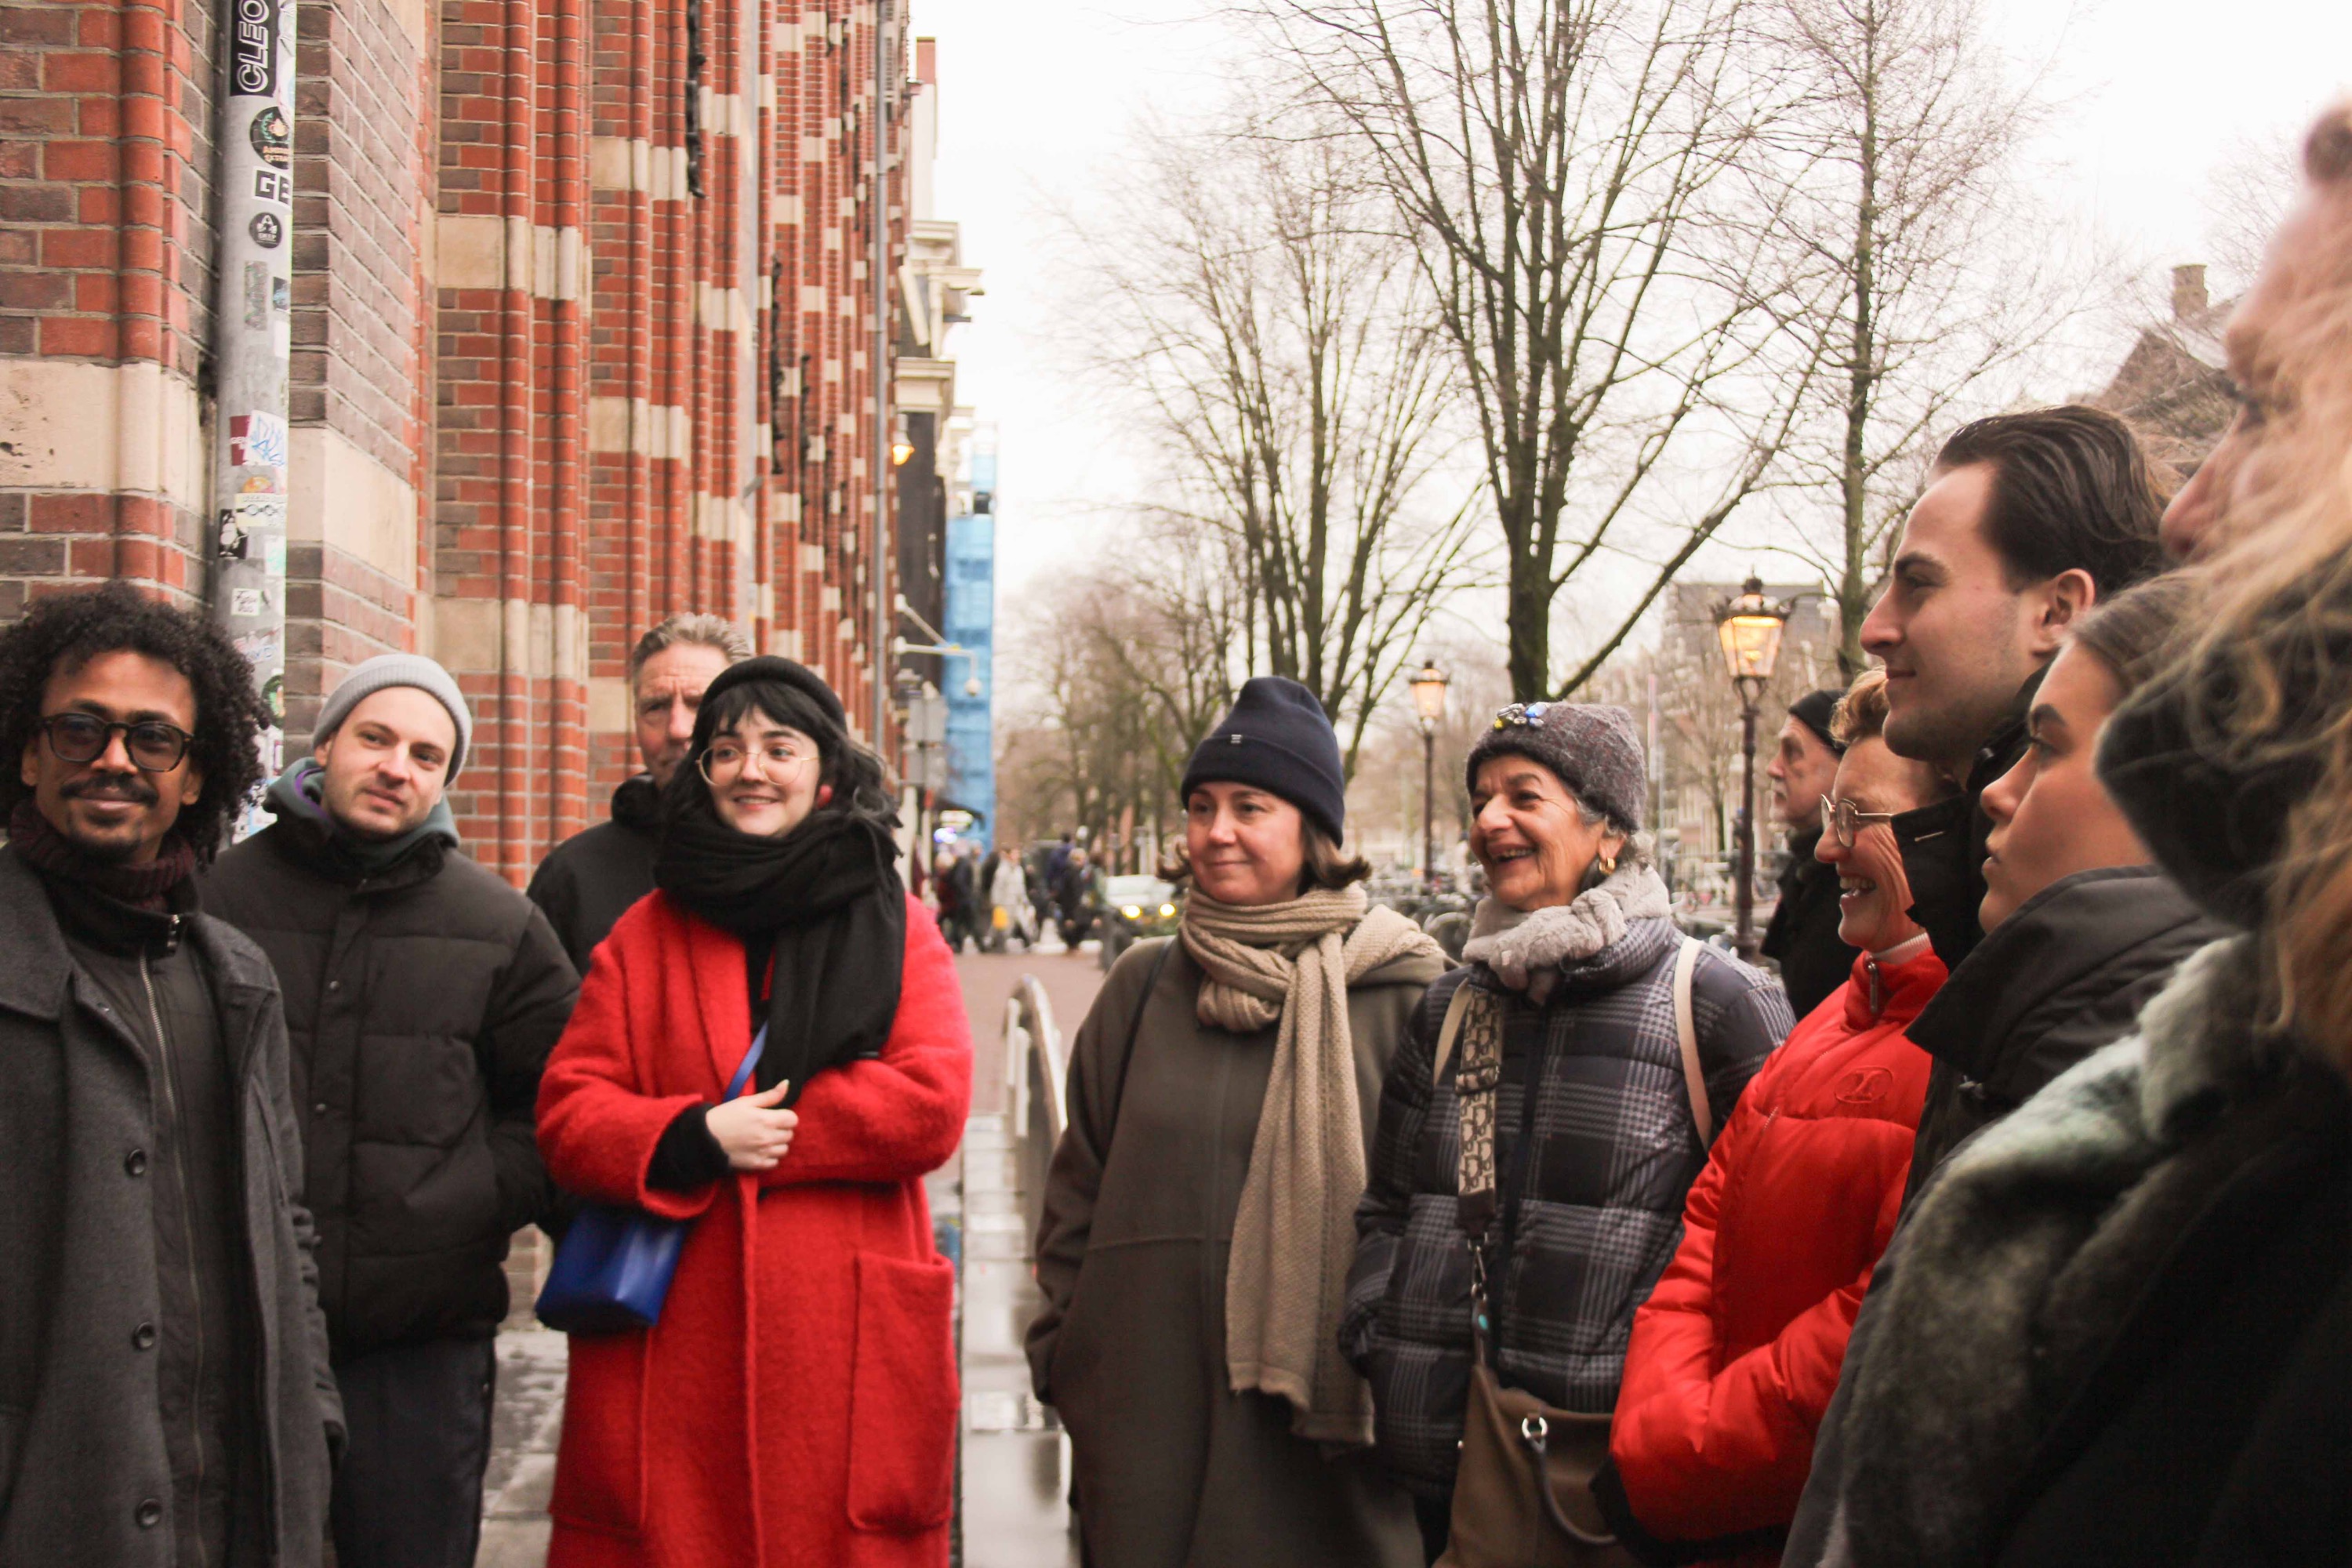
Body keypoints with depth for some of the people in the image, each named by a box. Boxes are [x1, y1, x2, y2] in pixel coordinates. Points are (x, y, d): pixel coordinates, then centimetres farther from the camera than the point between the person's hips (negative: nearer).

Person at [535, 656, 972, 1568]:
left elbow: (933, 1105, -6)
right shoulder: (646, 935, 12)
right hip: (670, 1355, 1)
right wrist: (697, 1139, -14)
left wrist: (757, 1128, -10)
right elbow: (566, 1115, 4)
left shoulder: (895, 929, 8)